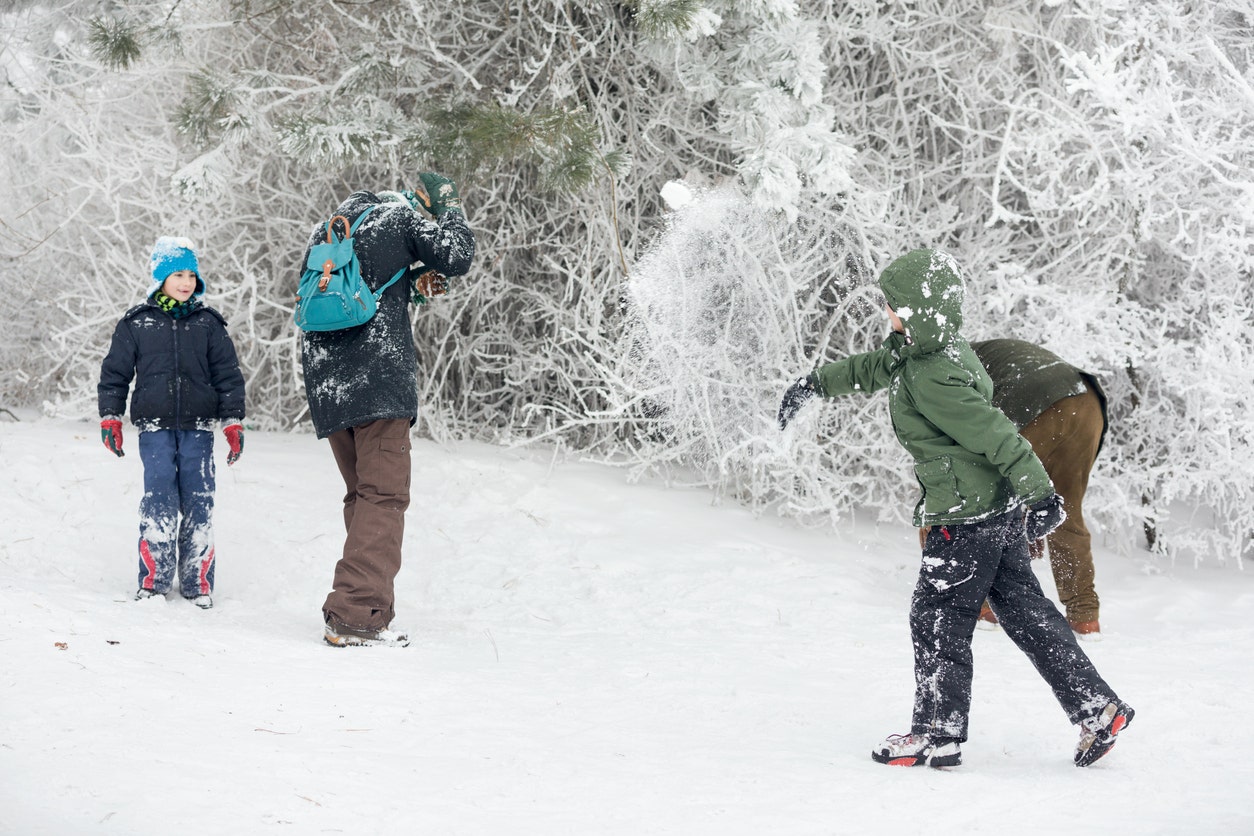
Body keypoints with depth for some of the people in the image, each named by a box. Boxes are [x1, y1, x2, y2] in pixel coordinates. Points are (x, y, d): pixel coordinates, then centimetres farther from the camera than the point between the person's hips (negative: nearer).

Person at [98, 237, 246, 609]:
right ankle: (154, 578, -1)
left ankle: (198, 581, 4)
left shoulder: (208, 323, 7)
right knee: (158, 498, -8)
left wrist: (233, 423, 4)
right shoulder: (136, 323, 5)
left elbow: (228, 375, 9)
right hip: (155, 427, -1)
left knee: (199, 500, -2)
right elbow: (115, 372, 11)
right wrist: (110, 418, 7)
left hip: (198, 428, 1)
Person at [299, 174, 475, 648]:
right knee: (384, 495, -7)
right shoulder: (399, 215, 2)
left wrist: (411, 288, 24)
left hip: (326, 385, 7)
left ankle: (368, 610, 14)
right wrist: (450, 208, 16)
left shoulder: (325, 233, 23)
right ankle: (355, 616, -17)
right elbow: (457, 256, 0)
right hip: (379, 378, -7)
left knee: (361, 495, 15)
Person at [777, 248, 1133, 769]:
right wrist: (816, 384, 36)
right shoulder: (919, 350, 7)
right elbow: (872, 369, 27)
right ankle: (1097, 709, 14)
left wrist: (1039, 496, -23)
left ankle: (937, 735, 11)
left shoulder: (933, 379, -23)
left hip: (966, 518, -10)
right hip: (1002, 510, 10)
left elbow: (996, 437, -25)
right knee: (1025, 611, 13)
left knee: (938, 619, 3)